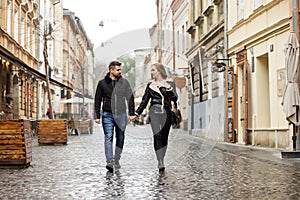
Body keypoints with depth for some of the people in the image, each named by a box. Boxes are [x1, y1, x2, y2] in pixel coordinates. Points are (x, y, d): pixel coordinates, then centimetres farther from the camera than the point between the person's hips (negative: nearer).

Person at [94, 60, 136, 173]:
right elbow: (98, 100, 5)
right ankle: (109, 161, -15)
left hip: (121, 115, 2)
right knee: (108, 138, -11)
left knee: (120, 138, 7)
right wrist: (97, 116, 1)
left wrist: (132, 113, 1)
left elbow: (130, 98, 8)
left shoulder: (124, 82, 5)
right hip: (108, 115, -2)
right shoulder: (102, 83, 2)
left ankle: (117, 160, 19)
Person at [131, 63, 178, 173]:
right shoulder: (150, 85, 13)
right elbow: (144, 101, 17)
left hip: (166, 113, 0)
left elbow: (175, 99, -3)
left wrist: (169, 90, -21)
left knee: (164, 138, 2)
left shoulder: (170, 84, 7)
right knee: (157, 136, -15)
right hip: (154, 112, 0)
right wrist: (137, 113, 13)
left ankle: (161, 161, 13)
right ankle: (160, 163, -22)